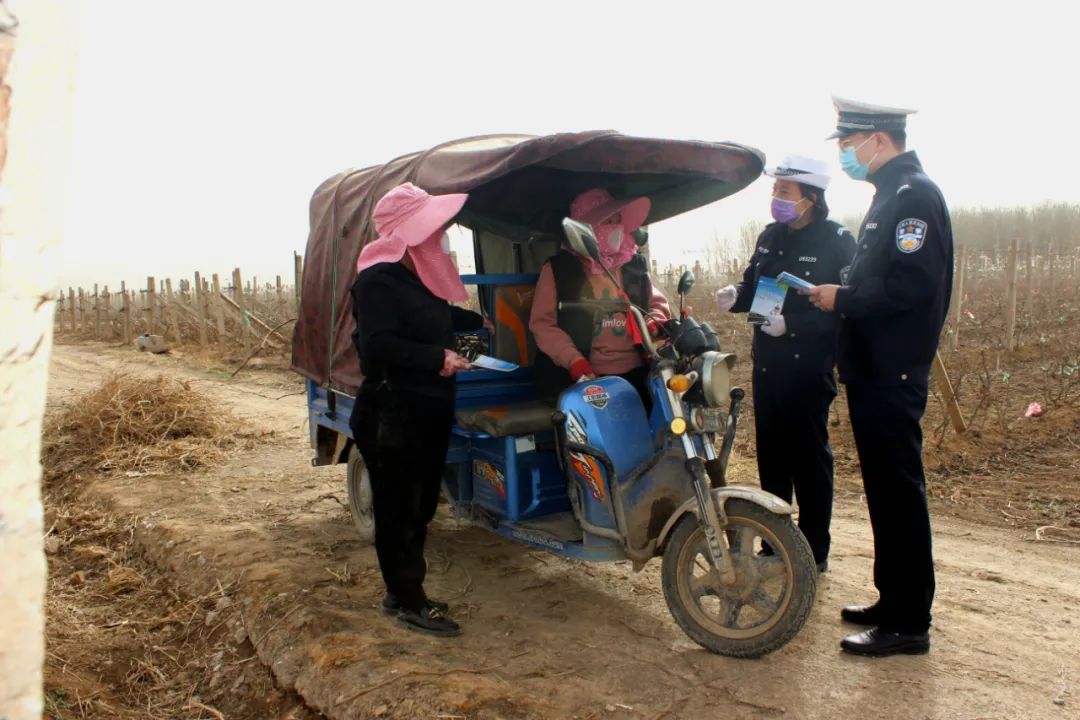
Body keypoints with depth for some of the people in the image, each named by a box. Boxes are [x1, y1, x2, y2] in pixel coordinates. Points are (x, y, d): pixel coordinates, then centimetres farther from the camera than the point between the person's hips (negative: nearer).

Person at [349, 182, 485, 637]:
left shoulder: (419, 277, 15)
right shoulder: (378, 280, -16)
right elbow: (376, 344, -27)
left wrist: (478, 322, 35)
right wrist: (436, 357, -25)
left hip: (429, 412, 10)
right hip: (392, 416, -10)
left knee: (421, 505, 16)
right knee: (398, 509, -1)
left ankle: (403, 591, 28)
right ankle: (406, 601, 11)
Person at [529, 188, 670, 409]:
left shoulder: (636, 265, 14)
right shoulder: (558, 268, 1)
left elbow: (657, 302, 23)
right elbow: (543, 323, -4)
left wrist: (655, 320, -3)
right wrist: (572, 359, -17)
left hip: (636, 373, 4)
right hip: (585, 377, -4)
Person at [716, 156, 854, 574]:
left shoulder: (836, 242, -10)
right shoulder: (770, 236, 11)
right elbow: (753, 287, 18)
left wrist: (791, 323, -24)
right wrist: (736, 297, -4)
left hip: (809, 367, -7)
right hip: (768, 364, 7)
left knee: (809, 458, 1)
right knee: (771, 454, 13)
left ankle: (815, 551, 13)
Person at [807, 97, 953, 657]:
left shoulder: (915, 195, -12)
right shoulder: (891, 195, 19)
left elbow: (913, 284, -23)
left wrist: (843, 298, -15)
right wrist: (840, 293, 6)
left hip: (893, 375, -10)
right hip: (873, 371, 10)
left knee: (898, 492, -4)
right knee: (885, 490, 15)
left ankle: (908, 623, 6)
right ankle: (893, 600, 27)